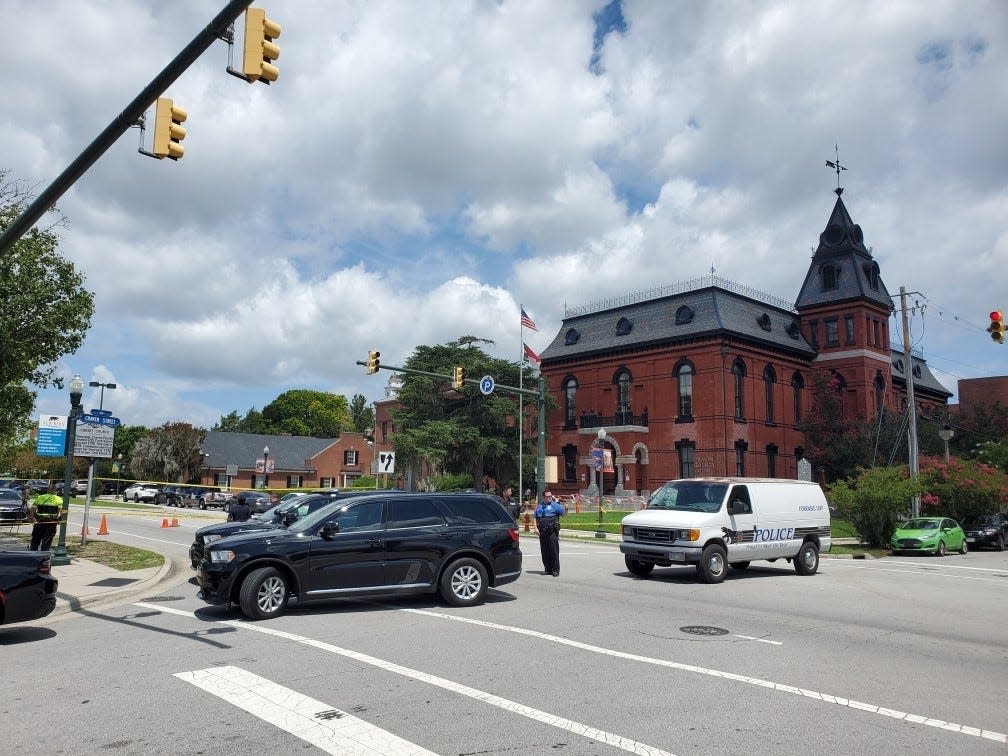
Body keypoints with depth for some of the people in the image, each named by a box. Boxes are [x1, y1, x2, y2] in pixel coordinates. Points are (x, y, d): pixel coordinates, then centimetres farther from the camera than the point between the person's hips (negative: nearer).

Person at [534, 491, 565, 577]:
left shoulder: (554, 505, 4)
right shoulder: (539, 507, 17)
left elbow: (564, 513, -5)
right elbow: (536, 518, 17)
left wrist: (566, 509, -26)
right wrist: (536, 528, 2)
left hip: (552, 531, -4)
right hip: (542, 532, 4)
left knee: (554, 551, -8)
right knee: (544, 552, 8)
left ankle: (556, 570, -3)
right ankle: (548, 569, 18)